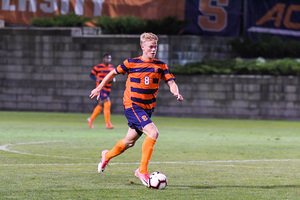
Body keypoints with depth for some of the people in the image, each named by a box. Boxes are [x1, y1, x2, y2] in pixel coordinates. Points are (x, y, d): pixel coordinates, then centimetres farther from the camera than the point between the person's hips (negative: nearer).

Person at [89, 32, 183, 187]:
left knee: (130, 142, 16)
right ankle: (142, 171, -16)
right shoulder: (131, 63, -4)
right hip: (132, 106, -5)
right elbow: (114, 73, 9)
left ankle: (107, 155, 46)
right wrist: (99, 88, 12)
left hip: (148, 108, 5)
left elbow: (171, 82, -3)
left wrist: (176, 93, -25)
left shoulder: (160, 66, 4)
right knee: (153, 133, -24)